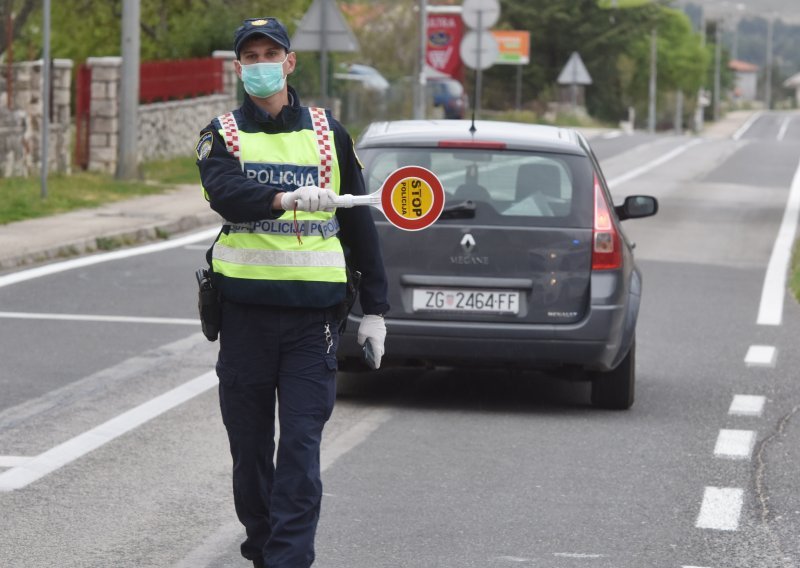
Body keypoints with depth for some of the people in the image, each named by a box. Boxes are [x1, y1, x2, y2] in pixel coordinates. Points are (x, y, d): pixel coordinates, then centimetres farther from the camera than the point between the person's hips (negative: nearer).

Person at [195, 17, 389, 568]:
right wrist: (288, 197, -37)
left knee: (301, 444, -8)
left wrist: (375, 309, 11)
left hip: (314, 313, 0)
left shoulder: (329, 134, 10)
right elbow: (224, 192, -18)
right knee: (249, 441, 8)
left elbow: (360, 224, 14)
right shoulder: (223, 135, 6)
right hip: (246, 307, 0)